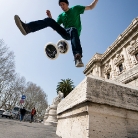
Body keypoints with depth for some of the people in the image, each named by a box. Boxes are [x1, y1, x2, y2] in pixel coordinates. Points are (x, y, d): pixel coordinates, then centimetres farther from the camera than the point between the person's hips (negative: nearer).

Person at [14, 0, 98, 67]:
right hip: (65, 33, 3)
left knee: (73, 30, -42)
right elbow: (55, 27, 17)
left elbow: (90, 7, 20)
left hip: (74, 32, -3)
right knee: (49, 20, -13)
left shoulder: (75, 9, 19)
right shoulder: (61, 16, 25)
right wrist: (50, 17, 3)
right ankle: (27, 28, -32)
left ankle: (78, 57, -63)